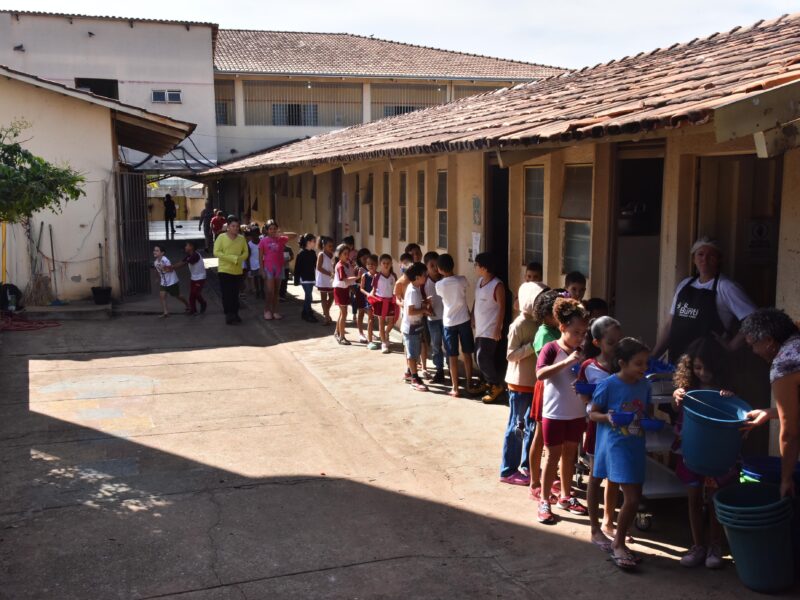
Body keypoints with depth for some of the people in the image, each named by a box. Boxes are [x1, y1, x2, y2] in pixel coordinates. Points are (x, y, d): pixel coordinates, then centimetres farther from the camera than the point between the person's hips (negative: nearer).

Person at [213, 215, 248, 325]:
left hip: (237, 271, 3)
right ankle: (228, 315, 3)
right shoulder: (221, 237, -6)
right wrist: (232, 258, -19)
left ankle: (235, 314, 20)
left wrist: (239, 259, -16)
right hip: (224, 270, -3)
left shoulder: (241, 238, 3)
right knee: (226, 294, -2)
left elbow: (245, 252, 6)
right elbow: (216, 252, -12)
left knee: (235, 294, 10)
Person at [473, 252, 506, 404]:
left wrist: (498, 328, -19)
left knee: (483, 358, -10)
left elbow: (502, 307, -17)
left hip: (490, 329, -9)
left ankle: (497, 386, 5)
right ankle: (489, 383, 28)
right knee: (479, 357, 13)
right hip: (480, 327, 9)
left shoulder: (497, 285, -17)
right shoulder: (480, 280, 7)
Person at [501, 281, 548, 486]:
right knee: (516, 427, 1)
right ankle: (508, 471, 10)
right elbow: (511, 355, -19)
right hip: (520, 384, -8)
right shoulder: (519, 325, -16)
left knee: (533, 425, 16)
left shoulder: (538, 323, 7)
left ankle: (528, 465, 30)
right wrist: (533, 346, -26)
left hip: (535, 382, 8)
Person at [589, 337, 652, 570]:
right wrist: (607, 417, -24)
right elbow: (593, 413, -4)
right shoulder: (608, 385, -13)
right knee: (631, 498, -10)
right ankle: (618, 545, 10)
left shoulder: (644, 384, 3)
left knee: (635, 498, 11)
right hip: (616, 445, -6)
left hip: (637, 447, 6)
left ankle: (619, 542, 29)